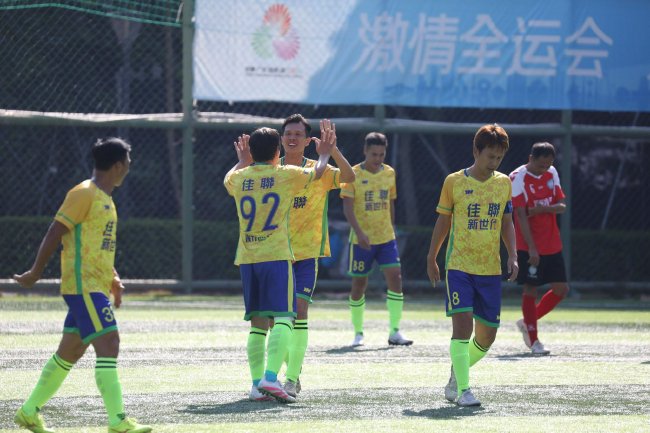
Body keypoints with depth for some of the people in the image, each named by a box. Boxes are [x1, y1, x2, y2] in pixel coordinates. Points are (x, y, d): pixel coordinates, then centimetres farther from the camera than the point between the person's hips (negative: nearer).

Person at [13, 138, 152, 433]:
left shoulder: (105, 198, 19)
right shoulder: (84, 194, -12)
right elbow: (55, 232, -12)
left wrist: (113, 278, 16)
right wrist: (36, 273, -10)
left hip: (96, 287, 10)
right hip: (83, 286, -10)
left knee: (69, 352, 13)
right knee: (108, 344, -16)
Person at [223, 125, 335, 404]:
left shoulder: (239, 178, 9)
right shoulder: (286, 175, 0)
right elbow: (317, 172, 20)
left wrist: (243, 161, 53)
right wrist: (324, 154, 40)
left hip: (247, 258, 4)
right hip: (276, 255, -4)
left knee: (257, 322, 10)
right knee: (283, 317, -8)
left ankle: (257, 384, 5)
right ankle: (271, 377, -26)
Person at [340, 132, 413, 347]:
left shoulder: (389, 173, 7)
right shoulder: (353, 174, -7)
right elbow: (348, 208, -13)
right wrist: (359, 233, -24)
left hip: (386, 237, 3)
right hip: (361, 240, -3)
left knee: (395, 276, -9)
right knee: (359, 283, 3)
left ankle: (394, 331, -7)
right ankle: (358, 333, 15)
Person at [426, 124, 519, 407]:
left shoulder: (504, 183, 6)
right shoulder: (454, 182, -3)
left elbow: (507, 223, 13)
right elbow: (443, 221, 7)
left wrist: (512, 256, 0)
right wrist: (431, 259, 11)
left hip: (491, 269, 4)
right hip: (458, 265, -4)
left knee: (487, 335, 5)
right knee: (463, 322, -18)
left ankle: (455, 378, 28)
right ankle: (463, 390, -13)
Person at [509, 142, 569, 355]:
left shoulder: (552, 174, 7)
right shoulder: (518, 178, -13)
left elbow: (562, 206, 7)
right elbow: (521, 215, -17)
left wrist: (544, 208, -16)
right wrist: (532, 248, -22)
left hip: (552, 245, 6)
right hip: (528, 247, -6)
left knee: (561, 289, 5)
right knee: (530, 290, -4)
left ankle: (527, 322, 23)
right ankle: (533, 341, 5)